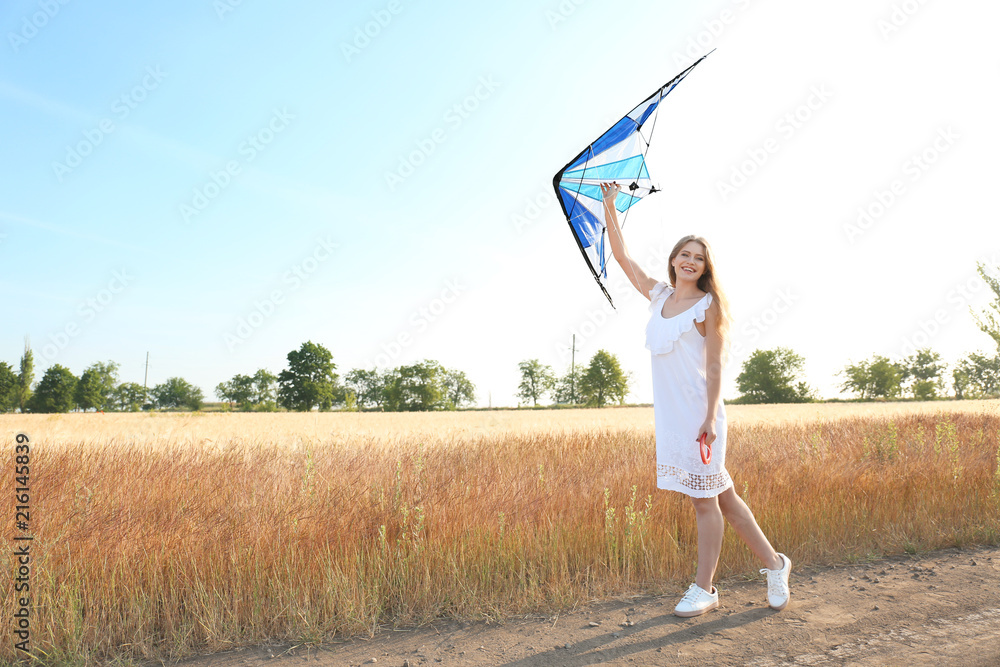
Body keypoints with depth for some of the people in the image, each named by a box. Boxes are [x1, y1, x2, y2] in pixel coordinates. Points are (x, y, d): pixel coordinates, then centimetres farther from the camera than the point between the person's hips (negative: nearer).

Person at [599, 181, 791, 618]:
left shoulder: (708, 306, -4)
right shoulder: (657, 295, 11)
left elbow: (715, 366, -8)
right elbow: (622, 257, 15)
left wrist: (711, 418, -16)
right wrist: (609, 208, 12)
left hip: (697, 412, -6)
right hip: (669, 413, 6)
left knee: (705, 499, 2)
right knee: (720, 496, 12)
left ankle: (703, 589, 14)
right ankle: (773, 563, 28)